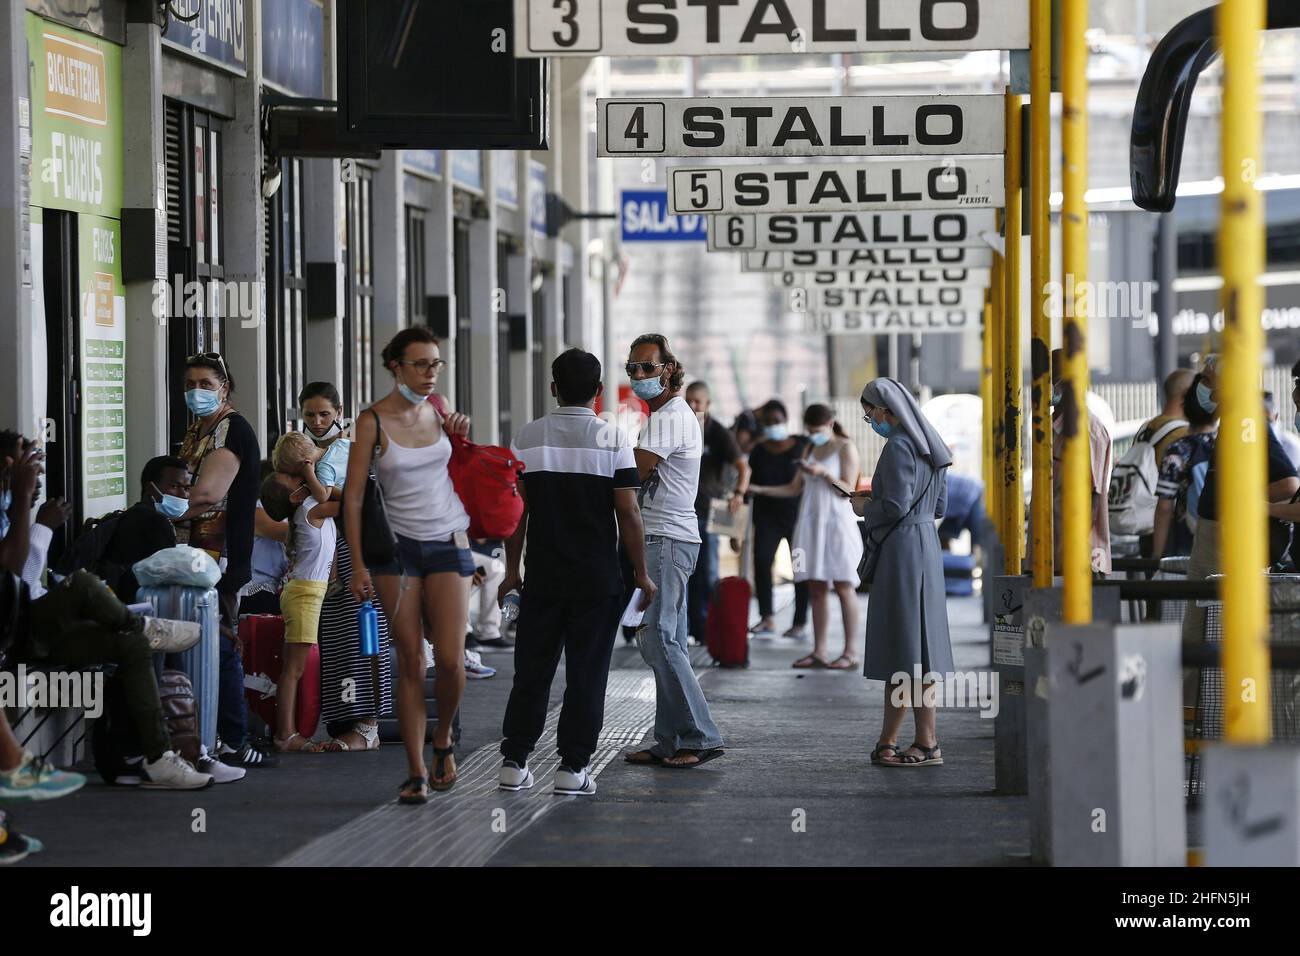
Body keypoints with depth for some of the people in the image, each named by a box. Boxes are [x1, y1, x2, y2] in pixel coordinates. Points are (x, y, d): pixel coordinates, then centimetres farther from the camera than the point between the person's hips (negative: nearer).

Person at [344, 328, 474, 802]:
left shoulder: (440, 410, 6)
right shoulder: (373, 420, -6)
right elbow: (353, 495, -6)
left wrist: (461, 433, 4)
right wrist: (358, 564, -11)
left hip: (450, 544, 3)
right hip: (399, 547, -3)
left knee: (450, 659, -7)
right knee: (410, 662, -4)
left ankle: (443, 739, 20)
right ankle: (416, 772, 1)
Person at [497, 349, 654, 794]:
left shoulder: (528, 437, 2)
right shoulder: (612, 438, -6)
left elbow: (516, 511, 4)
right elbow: (628, 513, -8)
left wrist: (511, 570, 12)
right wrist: (641, 573, 0)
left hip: (543, 576, 2)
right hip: (598, 580, -2)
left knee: (532, 670, 10)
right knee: (586, 673, 3)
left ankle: (514, 762, 11)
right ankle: (573, 766, 2)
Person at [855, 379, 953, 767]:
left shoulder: (899, 446, -14)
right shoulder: (929, 444, 14)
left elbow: (896, 506, -20)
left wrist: (866, 506, -1)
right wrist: (877, 498, 18)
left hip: (903, 549, -10)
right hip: (926, 543, 10)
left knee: (909, 647, -5)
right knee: (896, 648, 12)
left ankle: (928, 742, -3)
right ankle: (888, 741, 15)